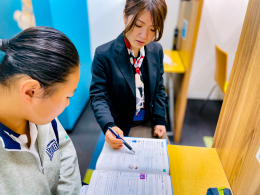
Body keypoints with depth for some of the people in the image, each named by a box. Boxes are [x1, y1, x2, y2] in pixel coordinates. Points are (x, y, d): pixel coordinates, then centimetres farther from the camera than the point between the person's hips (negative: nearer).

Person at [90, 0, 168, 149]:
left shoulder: (157, 50, -4)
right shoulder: (104, 54, -19)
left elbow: (159, 89, 6)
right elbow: (98, 96, -16)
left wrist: (160, 120, 1)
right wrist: (109, 126, -32)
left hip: (150, 122, 5)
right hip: (120, 127, -4)